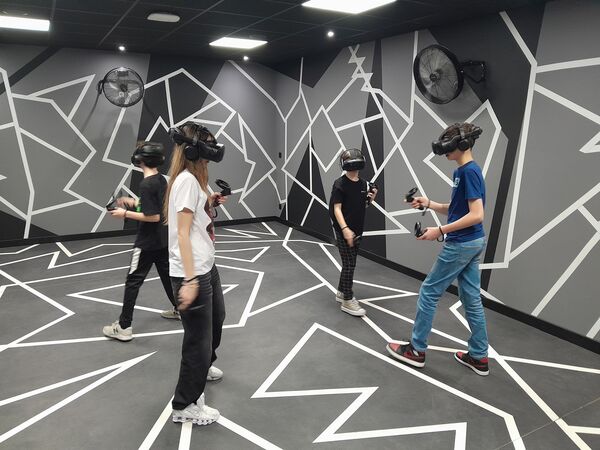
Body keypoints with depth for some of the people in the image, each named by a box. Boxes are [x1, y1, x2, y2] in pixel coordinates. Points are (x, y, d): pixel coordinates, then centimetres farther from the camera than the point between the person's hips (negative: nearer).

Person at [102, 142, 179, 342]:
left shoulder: (146, 185, -21)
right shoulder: (161, 180, 4)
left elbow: (153, 216, -23)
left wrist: (126, 214, -17)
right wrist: (134, 202, 16)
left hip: (147, 243, -8)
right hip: (163, 240, 8)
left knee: (133, 281, -1)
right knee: (166, 274, 22)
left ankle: (124, 327, 5)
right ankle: (178, 309, 37)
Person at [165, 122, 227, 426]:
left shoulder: (192, 178, 12)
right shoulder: (186, 179, -18)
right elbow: (182, 234, -23)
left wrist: (210, 202, 8)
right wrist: (189, 279, -27)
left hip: (205, 267, 10)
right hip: (192, 273, -10)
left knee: (216, 318, 29)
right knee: (198, 336, 2)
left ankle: (202, 366, 54)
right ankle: (185, 406, 19)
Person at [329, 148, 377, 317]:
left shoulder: (363, 184, 7)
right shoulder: (340, 184, -12)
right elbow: (337, 208, -16)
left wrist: (370, 199, -4)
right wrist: (345, 229, -26)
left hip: (357, 230, 7)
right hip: (343, 230, -7)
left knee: (349, 263, 15)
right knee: (349, 264, -5)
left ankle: (341, 292, 30)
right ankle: (347, 301, 4)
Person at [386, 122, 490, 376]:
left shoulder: (470, 172, -18)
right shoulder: (461, 172, 11)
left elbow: (476, 215, -23)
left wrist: (440, 231, -23)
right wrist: (429, 204, 6)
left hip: (461, 244, -10)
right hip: (473, 243, 10)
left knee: (428, 292, 2)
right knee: (471, 298, 13)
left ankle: (417, 350, 14)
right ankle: (479, 357, 22)